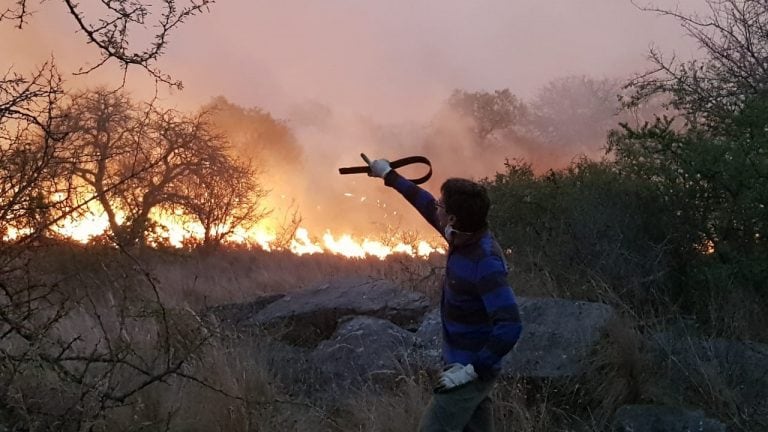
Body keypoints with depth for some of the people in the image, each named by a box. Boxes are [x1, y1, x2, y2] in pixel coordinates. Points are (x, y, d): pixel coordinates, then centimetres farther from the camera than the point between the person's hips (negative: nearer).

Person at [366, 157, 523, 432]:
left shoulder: (485, 263, -28)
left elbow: (510, 326, -34)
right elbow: (425, 204, 16)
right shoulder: (465, 236, -1)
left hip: (473, 371, -9)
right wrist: (389, 175, 27)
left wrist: (472, 370, -29)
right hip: (462, 364, 9)